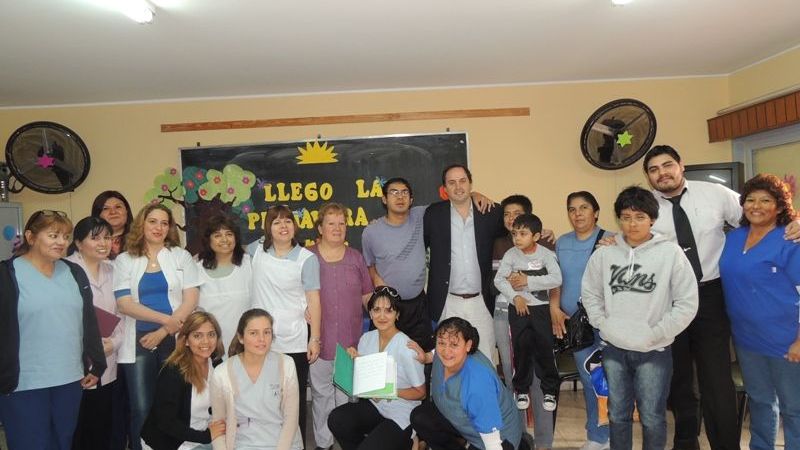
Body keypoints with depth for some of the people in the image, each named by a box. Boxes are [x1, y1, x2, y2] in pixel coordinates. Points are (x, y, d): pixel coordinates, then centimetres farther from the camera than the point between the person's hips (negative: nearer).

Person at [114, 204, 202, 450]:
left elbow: (191, 300, -1)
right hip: (138, 342, 0)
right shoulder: (124, 260, 7)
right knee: (141, 409, 0)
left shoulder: (181, 256, 8)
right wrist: (165, 319, -14)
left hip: (174, 340, 0)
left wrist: (162, 332, -9)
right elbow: (124, 304, -5)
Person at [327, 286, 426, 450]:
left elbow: (420, 392, -10)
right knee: (336, 419, -19)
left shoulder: (406, 347, -19)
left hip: (401, 414, -5)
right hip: (373, 405, 5)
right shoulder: (366, 339, -1)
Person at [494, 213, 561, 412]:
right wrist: (515, 296, -18)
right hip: (518, 308, 1)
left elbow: (556, 279, -19)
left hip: (541, 308, -1)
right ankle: (521, 389, 25)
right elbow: (499, 279, -7)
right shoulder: (511, 254, -3)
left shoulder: (546, 254, -6)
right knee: (521, 349, 7)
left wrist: (527, 280, -18)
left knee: (545, 348, 3)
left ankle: (549, 390, 21)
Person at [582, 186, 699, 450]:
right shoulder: (604, 253, -1)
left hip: (653, 351, -2)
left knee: (652, 418, 9)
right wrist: (604, 325, -1)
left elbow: (687, 304, -7)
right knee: (618, 415, 16)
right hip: (613, 349, 2)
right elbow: (590, 293, 10)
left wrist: (655, 334, -9)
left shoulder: (671, 253, -8)